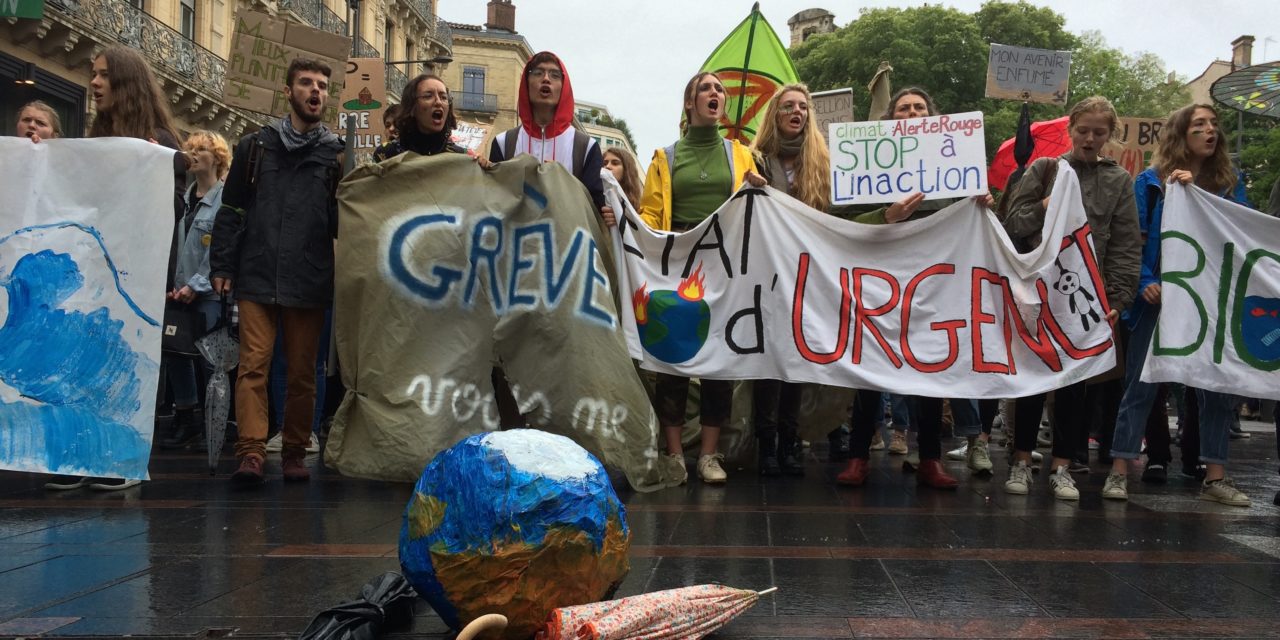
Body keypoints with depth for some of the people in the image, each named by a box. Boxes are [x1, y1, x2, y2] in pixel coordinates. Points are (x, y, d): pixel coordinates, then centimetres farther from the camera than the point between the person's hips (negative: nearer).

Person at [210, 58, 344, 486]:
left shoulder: (336, 154, 8)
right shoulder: (255, 146, 9)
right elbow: (231, 211, 9)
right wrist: (221, 266, 4)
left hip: (309, 283, 0)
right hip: (257, 277, 0)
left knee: (303, 371, 6)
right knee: (253, 365, -7)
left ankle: (295, 451, 17)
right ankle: (251, 452, -7)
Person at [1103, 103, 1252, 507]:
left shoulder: (1229, 182, 9)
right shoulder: (1151, 181, 3)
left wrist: (1199, 193, -13)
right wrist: (1144, 282, -15)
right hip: (1160, 295, -3)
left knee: (1217, 385, 5)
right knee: (1141, 383, -1)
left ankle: (1215, 477, 14)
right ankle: (1119, 470, 4)